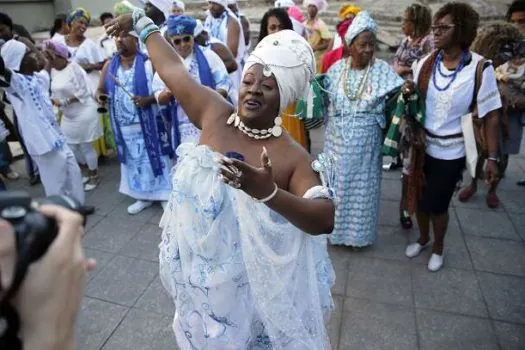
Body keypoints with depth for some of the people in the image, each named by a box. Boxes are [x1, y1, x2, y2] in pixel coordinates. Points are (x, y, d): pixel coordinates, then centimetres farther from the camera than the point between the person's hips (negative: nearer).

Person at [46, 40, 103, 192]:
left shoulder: (74, 68, -16)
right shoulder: (54, 71, 7)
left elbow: (82, 93, -19)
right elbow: (57, 91, 12)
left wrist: (63, 102, -20)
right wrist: (53, 100, -8)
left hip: (83, 114, -8)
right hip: (68, 116, 8)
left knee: (85, 146, 1)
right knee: (71, 147, 12)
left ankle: (95, 176, 20)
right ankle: (90, 172, 31)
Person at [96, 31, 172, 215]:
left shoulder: (148, 63, -7)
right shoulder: (110, 65, 7)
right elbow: (100, 89, 15)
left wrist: (148, 99, -26)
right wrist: (99, 96, -8)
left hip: (148, 123, -5)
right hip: (124, 125, 5)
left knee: (154, 157, 2)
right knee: (134, 160, 14)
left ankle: (164, 195, 16)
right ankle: (143, 196, 29)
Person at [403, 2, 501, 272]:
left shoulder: (480, 69, -15)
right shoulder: (425, 64, -3)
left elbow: (491, 116, -11)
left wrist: (492, 158, -12)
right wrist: (408, 94, -13)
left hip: (451, 153, -4)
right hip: (421, 146, 4)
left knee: (437, 204, 7)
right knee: (420, 198, 16)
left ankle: (438, 248, 37)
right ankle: (423, 238, 44)